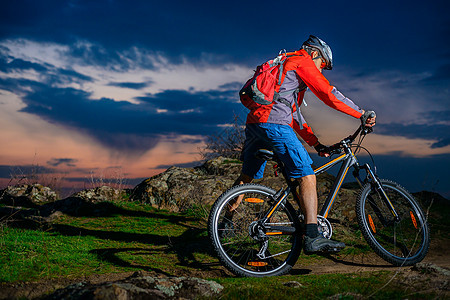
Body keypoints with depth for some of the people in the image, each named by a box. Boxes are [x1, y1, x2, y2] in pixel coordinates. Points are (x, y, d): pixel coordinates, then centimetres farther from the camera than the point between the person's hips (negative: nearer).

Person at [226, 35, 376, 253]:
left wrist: (315, 143, 29)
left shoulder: (284, 65, 34)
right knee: (307, 176, -10)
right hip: (274, 124, -10)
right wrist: (362, 114, 1)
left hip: (253, 122, 10)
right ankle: (312, 238, -17)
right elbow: (328, 93, -4)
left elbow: (293, 112, 33)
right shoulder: (303, 62, 7)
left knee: (247, 177, 22)